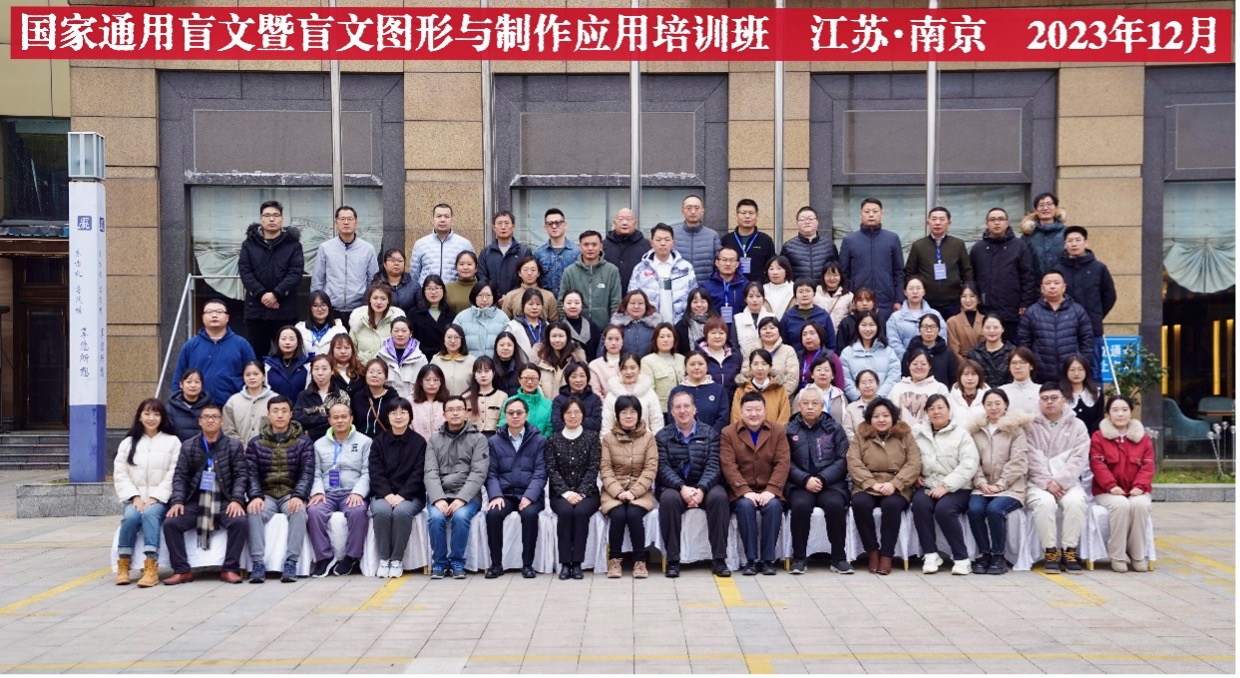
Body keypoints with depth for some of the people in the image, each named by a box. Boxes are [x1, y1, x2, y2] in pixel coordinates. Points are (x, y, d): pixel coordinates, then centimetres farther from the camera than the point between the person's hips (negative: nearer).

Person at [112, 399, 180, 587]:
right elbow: (120, 474, 6)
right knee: (130, 517, -29)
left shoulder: (172, 441, 5)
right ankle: (123, 565, -17)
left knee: (150, 514, -33)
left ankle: (151, 568, -37)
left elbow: (173, 475, -4)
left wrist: (155, 498, -14)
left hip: (160, 498, -2)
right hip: (135, 498, 2)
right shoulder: (128, 442, 14)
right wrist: (135, 497, -8)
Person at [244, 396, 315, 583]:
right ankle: (257, 563, -27)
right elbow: (251, 473, 1)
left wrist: (298, 496, -20)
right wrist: (255, 496, -18)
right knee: (254, 512, -31)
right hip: (266, 495, 1)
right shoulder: (256, 443, 10)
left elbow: (307, 472, -3)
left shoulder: (303, 442, 6)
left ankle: (291, 562, -30)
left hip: (291, 494, -1)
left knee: (299, 511, -33)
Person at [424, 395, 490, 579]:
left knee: (461, 516, -32)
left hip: (467, 494, -2)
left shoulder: (478, 439, 5)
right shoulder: (434, 439, 12)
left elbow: (478, 473, -5)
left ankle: (457, 561, -11)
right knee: (436, 517, -29)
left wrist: (461, 498, -19)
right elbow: (431, 473, 1)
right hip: (439, 494, 2)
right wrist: (438, 499, -17)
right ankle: (439, 562, -8)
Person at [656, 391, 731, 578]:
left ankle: (719, 559, -22)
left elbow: (713, 466, -3)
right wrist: (682, 488, -23)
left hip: (705, 485, 1)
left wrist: (701, 489, -21)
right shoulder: (662, 436, 7)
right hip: (675, 486, 0)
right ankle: (672, 560, -23)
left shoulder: (710, 433, 8)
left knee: (719, 497, -31)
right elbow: (664, 468, -6)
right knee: (669, 499, -33)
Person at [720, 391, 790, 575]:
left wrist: (770, 491, -17)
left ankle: (768, 559, -20)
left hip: (769, 491, 1)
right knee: (745, 505, -32)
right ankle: (751, 559, -23)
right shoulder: (728, 433, 4)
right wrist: (746, 492, -21)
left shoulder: (778, 430, 8)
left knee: (774, 505, -30)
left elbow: (783, 463, -2)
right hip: (741, 492, -1)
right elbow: (728, 465, -7)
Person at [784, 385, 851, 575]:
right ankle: (799, 558, -18)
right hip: (800, 484, 0)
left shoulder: (834, 429, 12)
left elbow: (842, 461, 2)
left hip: (831, 483, 0)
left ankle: (839, 558, -17)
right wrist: (805, 480, -15)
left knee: (835, 504, -31)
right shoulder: (789, 430, 12)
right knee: (801, 505, -32)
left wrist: (821, 479, -13)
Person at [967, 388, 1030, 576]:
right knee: (974, 509, -26)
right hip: (983, 486, 3)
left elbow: (1019, 462, -4)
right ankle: (984, 554, -9)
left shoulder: (1015, 429, 4)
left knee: (994, 509, -30)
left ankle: (998, 556, -12)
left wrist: (999, 485, -11)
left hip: (1010, 487, -3)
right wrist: (981, 482, -9)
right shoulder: (976, 430, 13)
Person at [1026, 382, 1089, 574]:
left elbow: (1079, 459, -1)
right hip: (1038, 483, -1)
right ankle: (1051, 551, -19)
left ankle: (1069, 551, -17)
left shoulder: (1077, 425, 11)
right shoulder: (1030, 426, 7)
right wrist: (1047, 483, -15)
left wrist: (1059, 481, -14)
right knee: (1044, 502, -33)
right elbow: (1033, 460, -3)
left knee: (1075, 502, -31)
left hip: (1068, 482, 1)